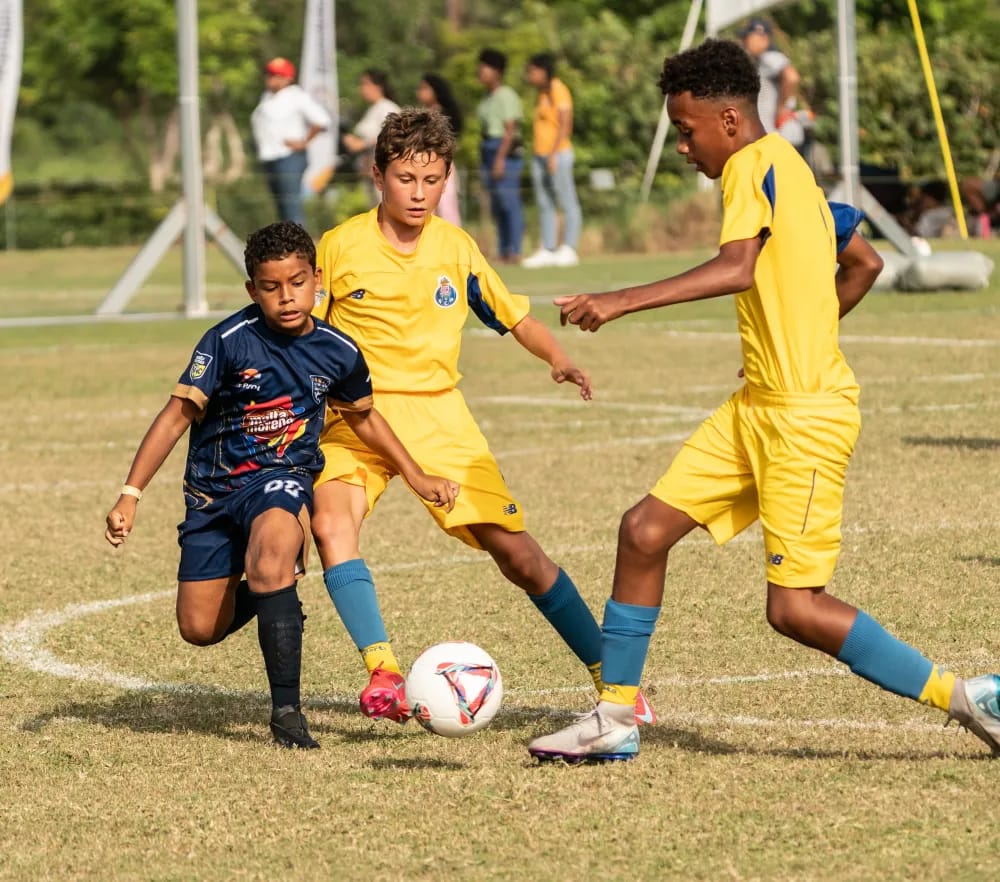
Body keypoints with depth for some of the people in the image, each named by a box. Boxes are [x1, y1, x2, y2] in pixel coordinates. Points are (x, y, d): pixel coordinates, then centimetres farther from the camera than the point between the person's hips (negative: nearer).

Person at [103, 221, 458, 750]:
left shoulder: (338, 353, -6)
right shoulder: (229, 341, -16)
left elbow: (363, 418, 15)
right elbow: (177, 415, -13)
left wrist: (417, 478, 15)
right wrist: (130, 494, -18)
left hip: (282, 479, -1)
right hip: (213, 488, 1)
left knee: (271, 554, -36)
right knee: (199, 629, 0)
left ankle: (286, 710, -29)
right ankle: (264, 592, 37)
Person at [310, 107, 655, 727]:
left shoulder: (457, 248, 1)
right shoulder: (341, 247, -5)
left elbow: (514, 316, 13)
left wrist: (559, 358, -5)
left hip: (437, 414, 1)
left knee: (516, 551, -4)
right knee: (331, 524, -31)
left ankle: (612, 676, 8)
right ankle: (382, 671, -32)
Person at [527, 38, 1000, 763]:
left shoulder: (755, 164, -14)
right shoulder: (790, 171, 15)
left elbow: (738, 269, -32)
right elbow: (864, 262, 28)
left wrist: (623, 301, -35)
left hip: (806, 416, -10)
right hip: (759, 404, 10)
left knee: (795, 609, -10)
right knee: (645, 531, 6)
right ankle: (616, 718, 14)